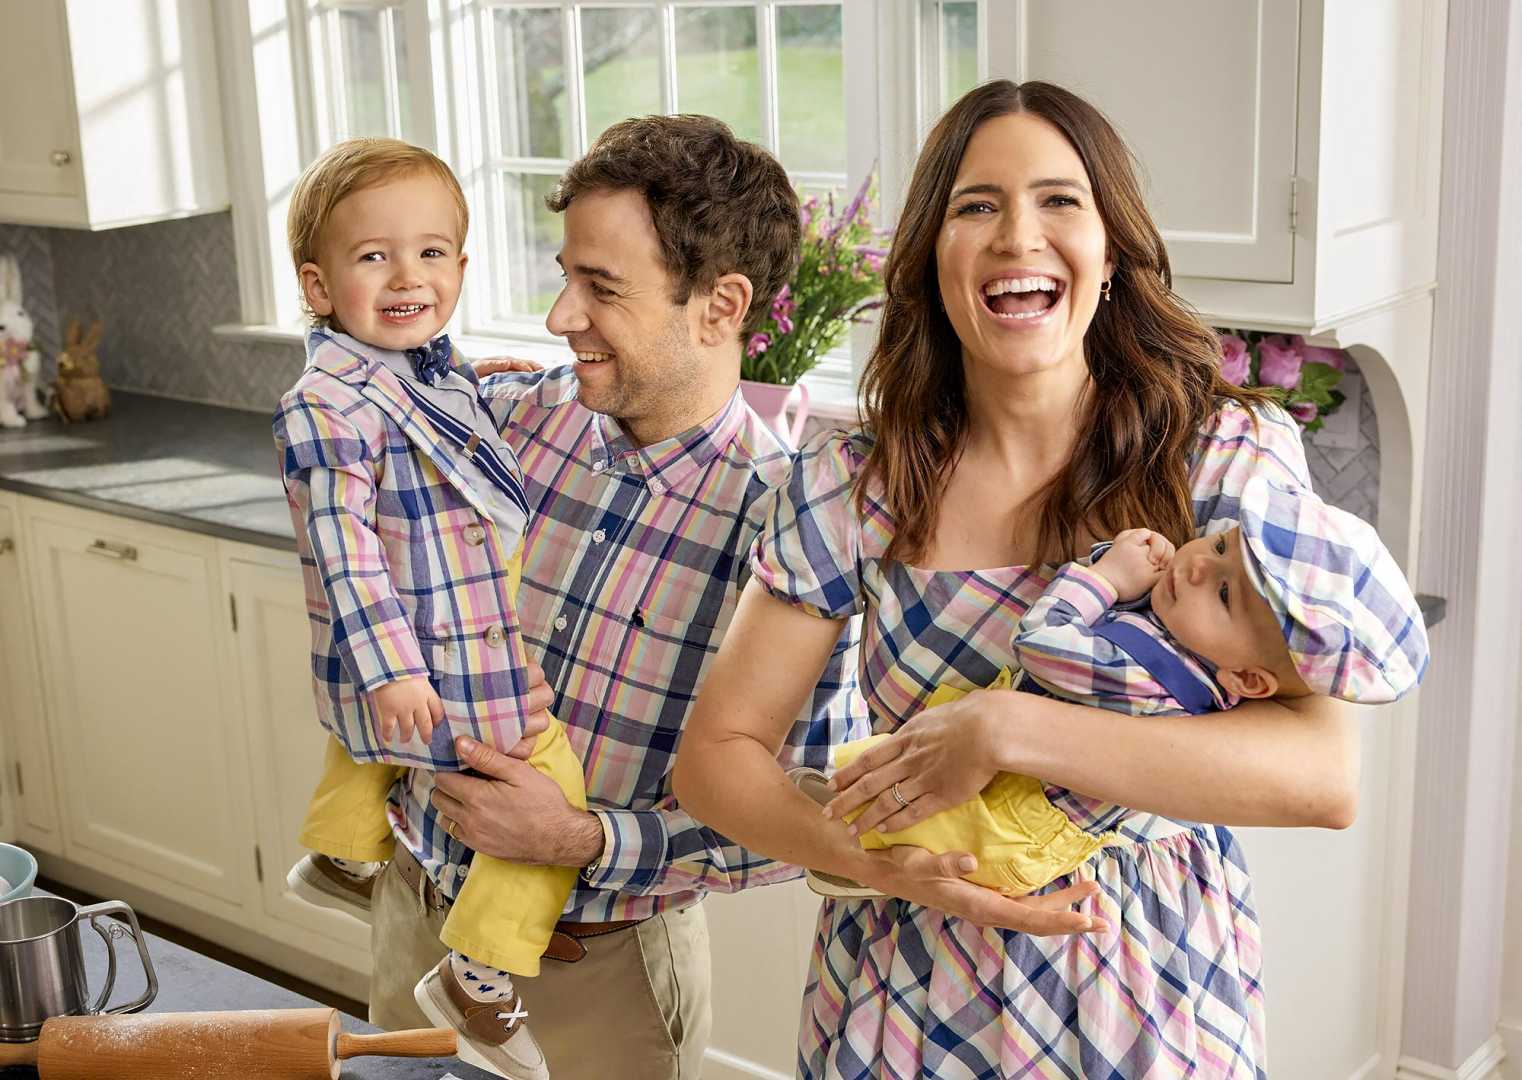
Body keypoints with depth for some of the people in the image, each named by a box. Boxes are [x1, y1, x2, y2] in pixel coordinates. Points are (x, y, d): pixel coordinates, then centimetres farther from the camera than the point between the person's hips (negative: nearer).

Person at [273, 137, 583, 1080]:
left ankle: (342, 854, 61)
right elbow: (343, 544, -28)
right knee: (556, 785, -14)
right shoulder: (329, 405, -22)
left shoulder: (441, 373, 6)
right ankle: (477, 977, -4)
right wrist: (386, 666, -35)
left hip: (482, 634, 10)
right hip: (432, 668, -10)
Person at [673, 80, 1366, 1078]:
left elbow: (1324, 772, -22)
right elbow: (716, 754, -4)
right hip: (909, 1000, 1)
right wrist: (871, 861, -22)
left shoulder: (1232, 454, -11)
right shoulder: (851, 490, -8)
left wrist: (1005, 731, -28)